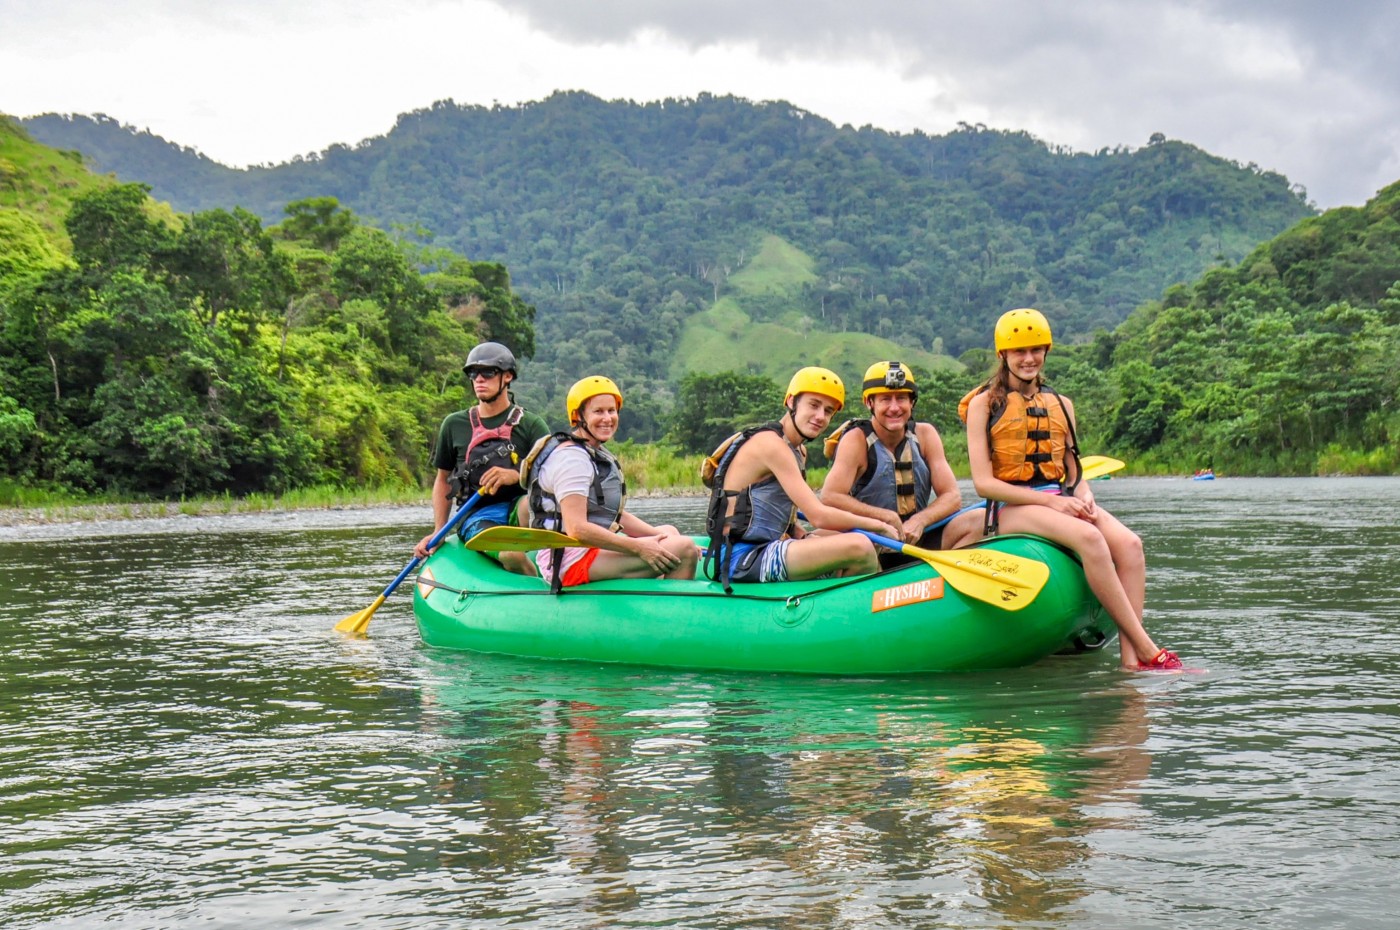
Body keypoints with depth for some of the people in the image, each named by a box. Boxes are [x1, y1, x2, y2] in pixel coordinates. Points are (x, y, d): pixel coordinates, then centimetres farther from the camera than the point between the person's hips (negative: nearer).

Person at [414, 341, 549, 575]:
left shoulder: (530, 424, 7)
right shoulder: (454, 425, 13)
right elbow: (443, 479, 21)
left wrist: (516, 475, -22)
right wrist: (438, 532, 12)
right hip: (478, 517, 1)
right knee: (511, 555, -34)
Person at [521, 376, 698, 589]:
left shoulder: (599, 455, 17)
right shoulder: (571, 458, -16)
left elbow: (615, 516, 18)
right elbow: (577, 529, -26)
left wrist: (658, 536, 4)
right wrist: (638, 547, -23)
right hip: (573, 561, -11)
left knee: (670, 532, 27)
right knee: (684, 551, -19)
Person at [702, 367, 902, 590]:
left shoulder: (799, 450, 18)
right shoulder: (770, 443, -14)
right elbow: (819, 516, -20)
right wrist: (877, 525, -8)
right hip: (741, 559, -11)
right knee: (859, 547, -25)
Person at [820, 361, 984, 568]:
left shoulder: (925, 435, 5)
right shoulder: (856, 440, -7)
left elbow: (952, 496, 0)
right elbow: (829, 498, -21)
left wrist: (919, 521, -20)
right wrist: (886, 516, -25)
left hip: (917, 541, 5)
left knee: (979, 521, -15)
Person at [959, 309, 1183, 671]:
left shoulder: (1060, 404, 20)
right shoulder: (984, 404, 3)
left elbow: (1074, 473, 18)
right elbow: (983, 482, -6)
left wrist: (1084, 497, -7)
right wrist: (1049, 501, -15)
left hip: (1062, 502, 6)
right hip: (1013, 508, -5)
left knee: (1128, 543, -25)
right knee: (1089, 538, -34)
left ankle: (1130, 657, -32)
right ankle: (1147, 650, -33)